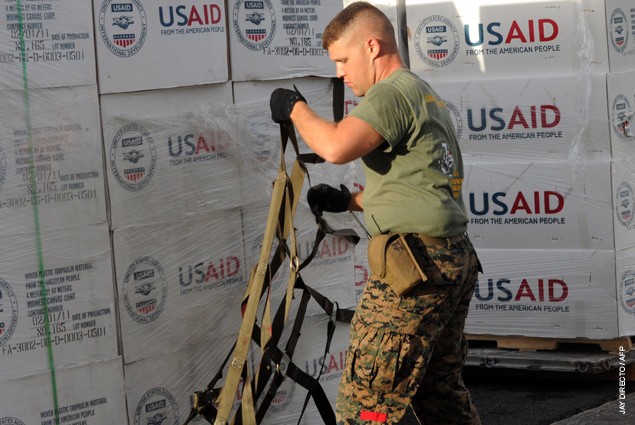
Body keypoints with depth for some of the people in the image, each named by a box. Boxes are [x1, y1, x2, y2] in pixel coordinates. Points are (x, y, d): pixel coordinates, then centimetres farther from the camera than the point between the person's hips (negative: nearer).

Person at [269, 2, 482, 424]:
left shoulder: (392, 93, -10)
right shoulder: (428, 95, 22)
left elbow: (336, 146, -27)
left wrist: (296, 108, -9)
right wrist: (350, 199, 18)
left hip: (416, 262, -10)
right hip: (456, 259, 10)